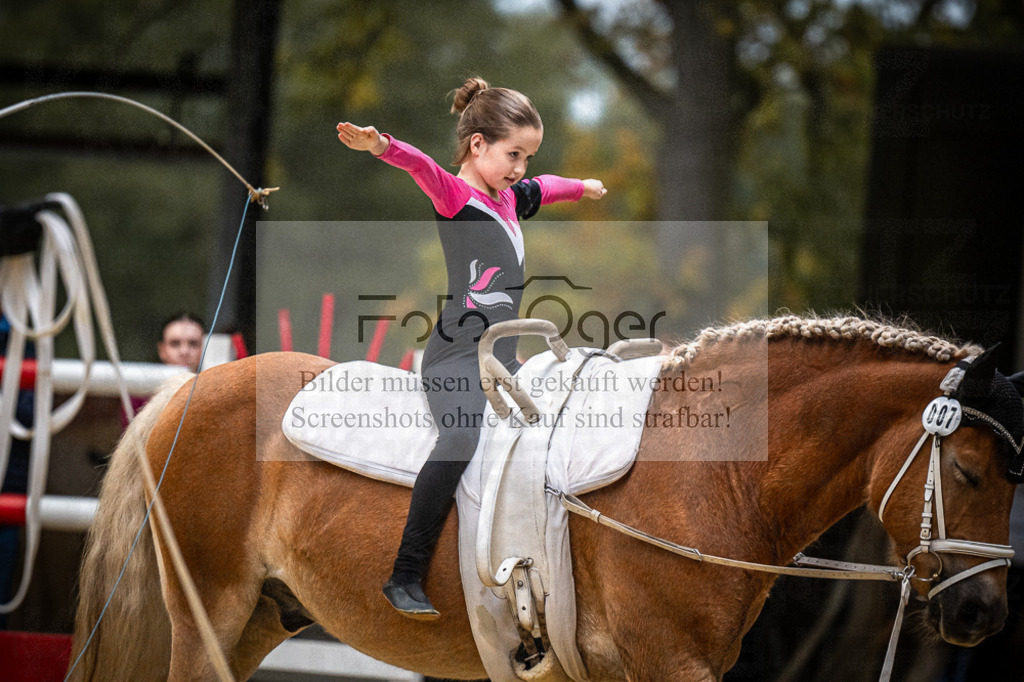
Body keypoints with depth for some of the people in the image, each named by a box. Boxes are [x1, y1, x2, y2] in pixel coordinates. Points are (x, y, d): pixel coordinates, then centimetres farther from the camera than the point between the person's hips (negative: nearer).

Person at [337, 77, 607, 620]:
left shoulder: (509, 197, 17)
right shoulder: (454, 195, -8)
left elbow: (545, 188, 40)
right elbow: (423, 168, -29)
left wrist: (583, 187, 60)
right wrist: (381, 146, -50)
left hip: (500, 359, 10)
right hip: (456, 356, -10)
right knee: (459, 442, -31)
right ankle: (406, 579, -32)